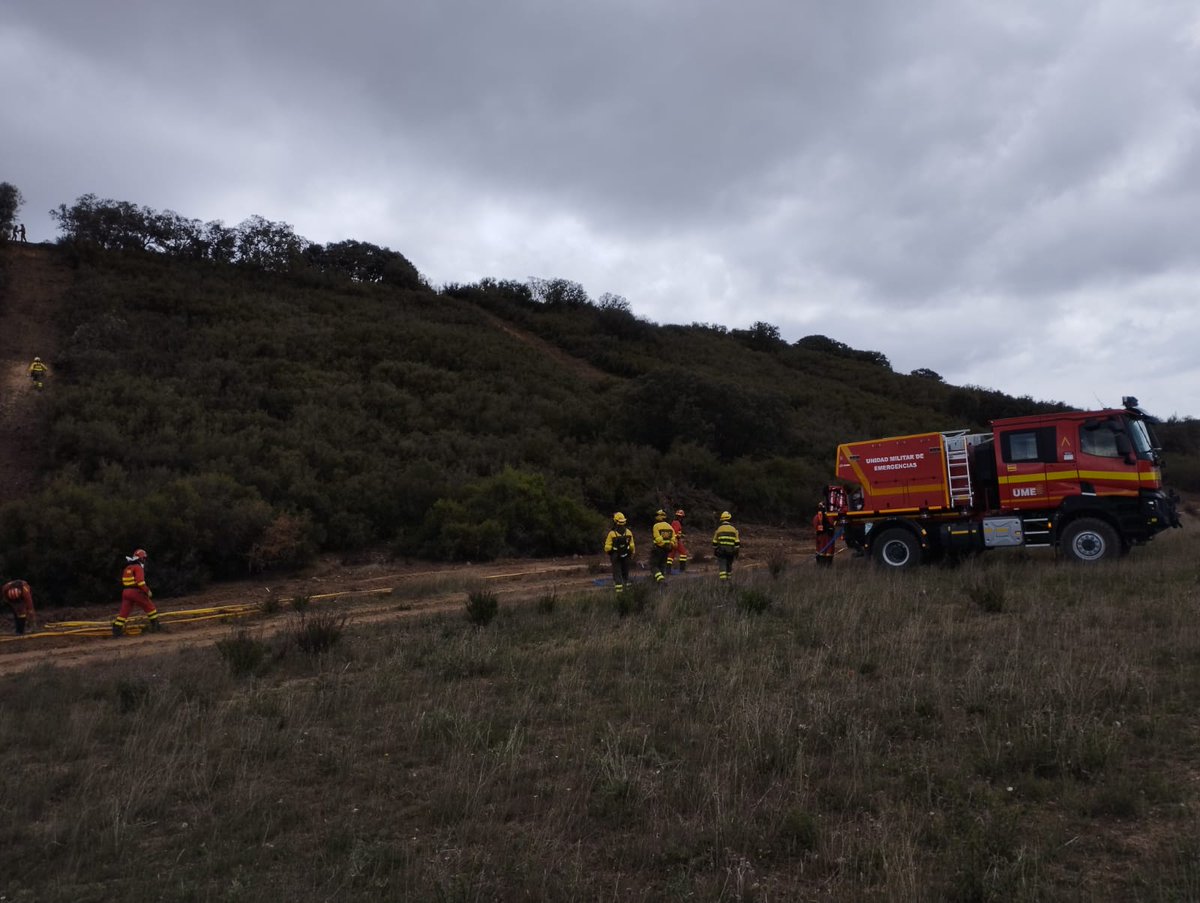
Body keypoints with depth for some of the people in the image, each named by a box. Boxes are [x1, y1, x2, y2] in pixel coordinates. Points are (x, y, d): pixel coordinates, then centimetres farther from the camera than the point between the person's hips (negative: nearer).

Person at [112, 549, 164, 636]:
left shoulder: (127, 568, 19)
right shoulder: (138, 567, -8)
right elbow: (140, 581, -20)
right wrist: (147, 590, -14)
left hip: (126, 591, 8)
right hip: (136, 592, -8)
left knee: (124, 611, 8)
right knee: (150, 607, 4)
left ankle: (116, 629, 4)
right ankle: (155, 624, 7)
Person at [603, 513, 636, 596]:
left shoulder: (612, 533, -16)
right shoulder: (628, 532, -6)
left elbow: (607, 547, -13)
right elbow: (632, 546, -2)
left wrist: (607, 553, 8)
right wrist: (632, 554, 14)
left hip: (615, 556, -3)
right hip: (626, 556, 3)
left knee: (617, 574, 2)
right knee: (625, 573, 18)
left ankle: (619, 590, -5)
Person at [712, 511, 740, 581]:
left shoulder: (718, 528, 5)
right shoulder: (734, 528, 4)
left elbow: (714, 542, 7)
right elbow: (737, 541, 1)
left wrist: (714, 551, 16)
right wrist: (736, 551, 6)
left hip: (721, 550, -1)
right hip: (731, 550, 1)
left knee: (722, 565, -5)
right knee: (729, 565, 16)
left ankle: (722, 578, -20)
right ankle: (728, 578, 25)